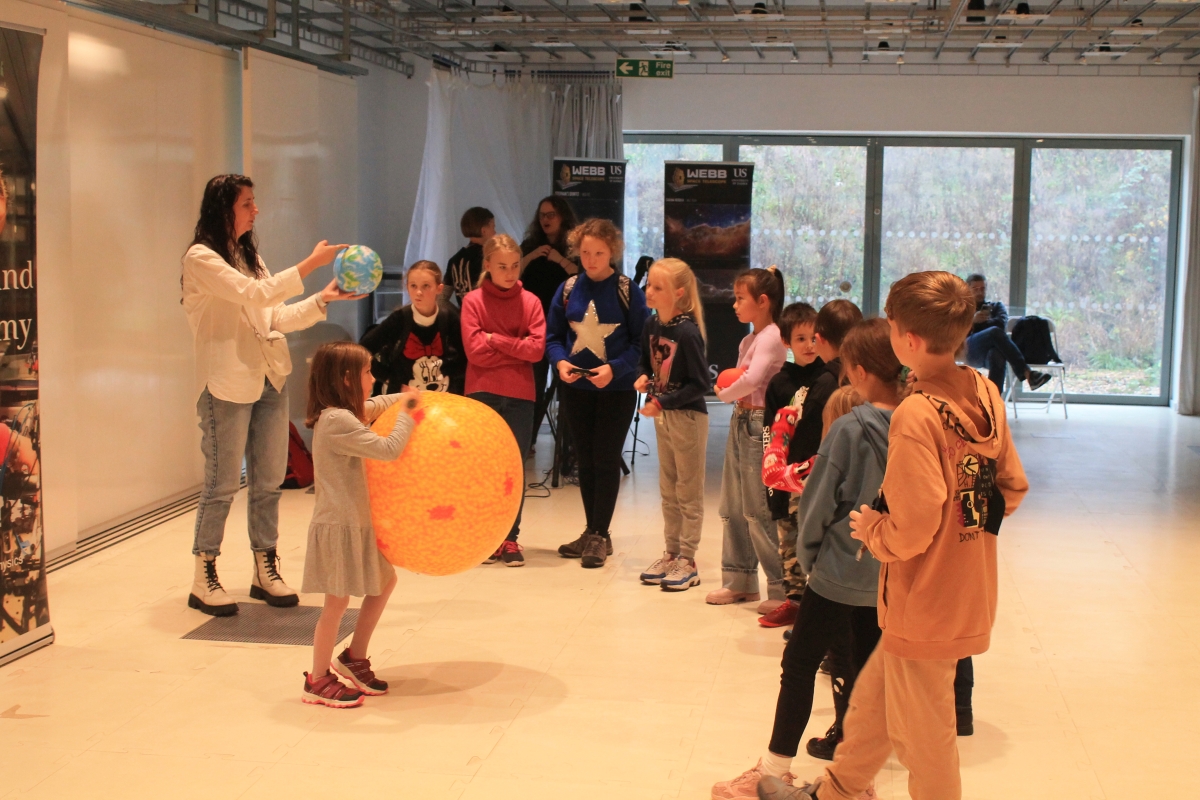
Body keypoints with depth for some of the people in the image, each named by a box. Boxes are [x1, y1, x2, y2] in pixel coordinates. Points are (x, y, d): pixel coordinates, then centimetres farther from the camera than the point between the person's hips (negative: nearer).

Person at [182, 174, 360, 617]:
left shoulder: (249, 255, 16)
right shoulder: (201, 258, -8)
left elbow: (276, 316, 14)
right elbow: (253, 295, -20)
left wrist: (323, 299, 2)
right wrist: (311, 263, -20)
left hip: (269, 380, 7)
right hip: (227, 384, -7)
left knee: (268, 481, 9)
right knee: (223, 483, -2)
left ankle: (265, 570, 19)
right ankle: (203, 579, 8)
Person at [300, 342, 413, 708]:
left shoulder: (345, 414, 10)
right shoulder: (337, 422, -22)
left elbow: (375, 406, 28)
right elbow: (388, 449, -26)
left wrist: (407, 398, 15)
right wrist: (406, 416, -13)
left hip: (357, 522, 11)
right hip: (338, 525, -11)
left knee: (384, 582, 19)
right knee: (337, 602, -2)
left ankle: (354, 657, 30)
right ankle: (318, 681, 10)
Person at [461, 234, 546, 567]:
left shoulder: (530, 302, 4)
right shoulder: (473, 301, 0)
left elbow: (537, 349, -6)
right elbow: (475, 352, -10)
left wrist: (496, 340, -10)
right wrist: (516, 349, -8)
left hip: (520, 396, 1)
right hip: (481, 394, -1)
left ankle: (510, 538, 12)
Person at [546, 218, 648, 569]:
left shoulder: (628, 291, -7)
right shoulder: (568, 289, 2)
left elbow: (640, 343, -7)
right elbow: (553, 336, 7)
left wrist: (614, 368, -21)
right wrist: (560, 361, -13)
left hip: (616, 388, -4)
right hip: (575, 388, 4)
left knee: (606, 460, 0)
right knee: (585, 460, 11)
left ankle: (600, 535, 6)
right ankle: (593, 531, 22)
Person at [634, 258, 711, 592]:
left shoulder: (687, 332, -21)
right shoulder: (651, 325, 0)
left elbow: (701, 384, -20)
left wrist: (663, 403, -22)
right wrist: (644, 378, -5)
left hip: (689, 417, -8)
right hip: (662, 415, 8)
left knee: (689, 492, 4)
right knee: (668, 490, 16)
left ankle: (687, 561, 12)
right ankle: (671, 553, 27)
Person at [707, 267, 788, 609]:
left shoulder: (771, 337, -14)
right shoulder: (747, 340, 16)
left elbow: (752, 379, -27)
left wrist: (725, 393, -11)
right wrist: (730, 390, -2)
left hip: (759, 424, -10)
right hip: (739, 421, 10)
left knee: (758, 511, -7)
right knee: (733, 508, 14)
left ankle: (782, 588, 1)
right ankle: (739, 580, 25)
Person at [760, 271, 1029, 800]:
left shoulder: (916, 415, -25)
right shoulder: (985, 395, -1)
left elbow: (910, 533, -27)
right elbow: (1012, 489, 8)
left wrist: (870, 528, -8)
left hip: (925, 607, -8)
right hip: (969, 597, 8)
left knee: (922, 737, 10)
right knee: (871, 702, 25)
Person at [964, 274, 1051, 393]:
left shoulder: (996, 306, 32)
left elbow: (1001, 322, 7)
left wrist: (979, 323, 6)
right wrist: (972, 321, -6)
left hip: (991, 350, 1)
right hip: (969, 351, -1)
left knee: (997, 355, -41)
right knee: (995, 332, -35)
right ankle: (1027, 373, -45)